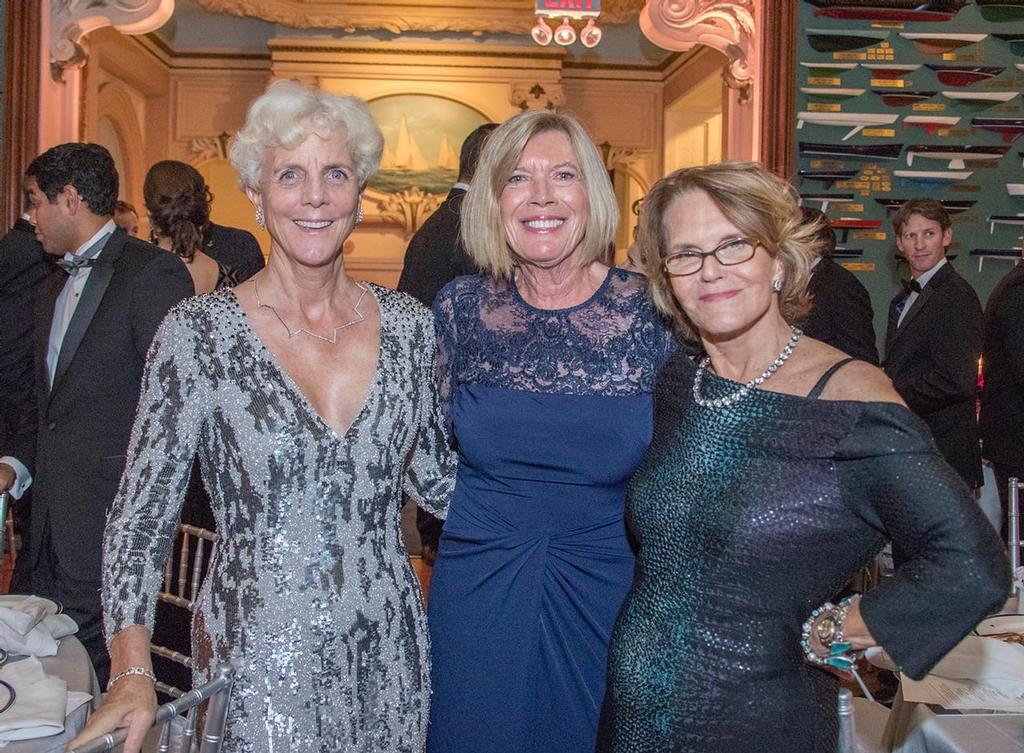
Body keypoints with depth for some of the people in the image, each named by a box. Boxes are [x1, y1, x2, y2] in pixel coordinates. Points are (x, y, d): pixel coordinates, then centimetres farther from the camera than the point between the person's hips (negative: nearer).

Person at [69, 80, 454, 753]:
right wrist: (134, 673, -16)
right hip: (257, 660, -3)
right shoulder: (199, 331, -11)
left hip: (387, 654, 3)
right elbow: (142, 510, -8)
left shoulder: (409, 325, -2)